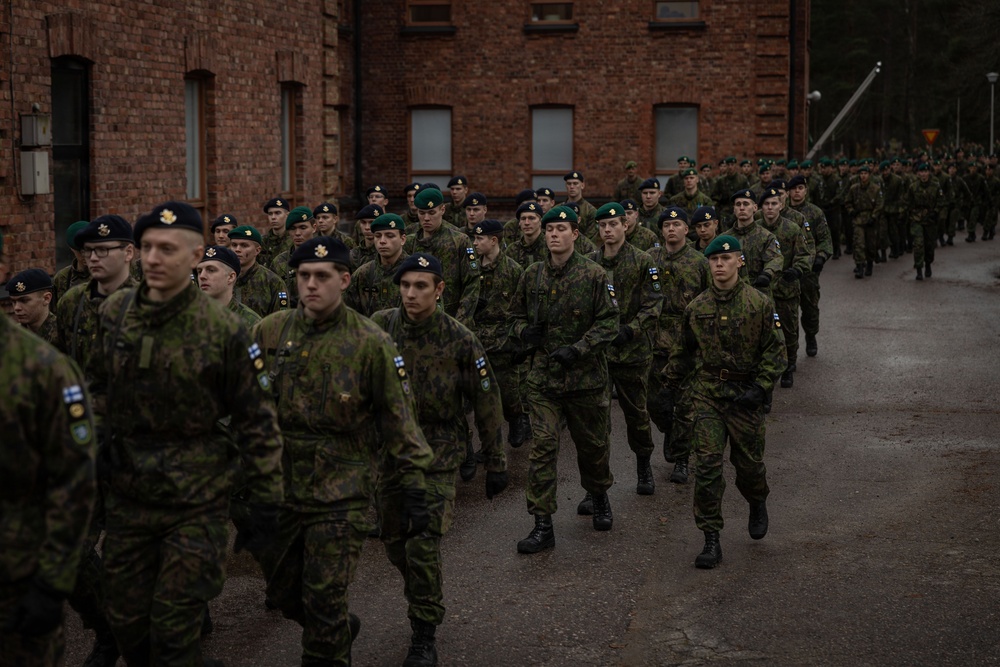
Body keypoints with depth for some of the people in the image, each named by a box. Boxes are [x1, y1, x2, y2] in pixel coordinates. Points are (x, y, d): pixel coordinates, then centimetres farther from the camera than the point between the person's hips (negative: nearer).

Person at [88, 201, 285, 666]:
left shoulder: (222, 331, -13)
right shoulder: (113, 313, 0)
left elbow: (256, 418, -7)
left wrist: (266, 497, -5)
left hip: (195, 503, -4)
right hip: (127, 495, 5)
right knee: (127, 622, 12)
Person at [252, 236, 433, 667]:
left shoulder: (370, 343, -8)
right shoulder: (270, 332, 1)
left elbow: (398, 421, -4)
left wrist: (414, 487, -6)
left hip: (340, 493, -4)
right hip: (279, 486, 4)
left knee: (324, 603, -3)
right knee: (283, 591, 17)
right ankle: (341, 631, 44)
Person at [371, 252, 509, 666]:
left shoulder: (460, 341, -11)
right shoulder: (379, 328, -7)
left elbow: (486, 403, -2)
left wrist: (496, 464, 2)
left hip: (438, 454, -3)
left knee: (422, 544, -13)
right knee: (394, 542, 13)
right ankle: (423, 602, 41)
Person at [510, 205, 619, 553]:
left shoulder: (595, 276, -7)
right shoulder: (532, 275, 4)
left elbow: (609, 323, -9)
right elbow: (516, 314, 18)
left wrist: (577, 349, -20)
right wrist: (524, 331, -4)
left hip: (586, 377, -2)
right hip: (543, 376, 2)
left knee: (592, 444, 15)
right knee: (542, 446, -7)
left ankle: (600, 498, 43)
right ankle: (543, 525, -4)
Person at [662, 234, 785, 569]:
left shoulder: (759, 304, -5)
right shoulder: (697, 307, 2)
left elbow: (775, 350, -3)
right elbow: (682, 350, 16)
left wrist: (760, 388, -12)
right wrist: (671, 385, 19)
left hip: (745, 394, -1)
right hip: (707, 393, 1)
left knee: (748, 461, 11)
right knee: (707, 465, -7)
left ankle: (757, 505, 46)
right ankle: (711, 540, -2)